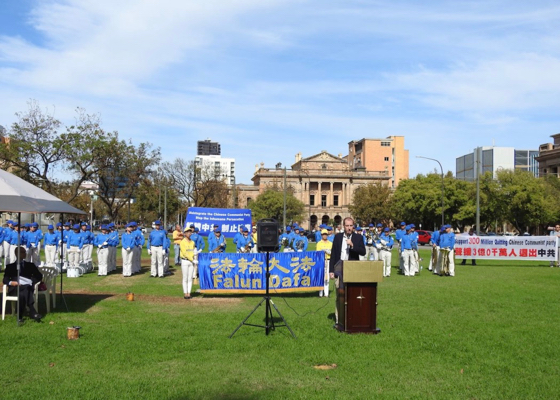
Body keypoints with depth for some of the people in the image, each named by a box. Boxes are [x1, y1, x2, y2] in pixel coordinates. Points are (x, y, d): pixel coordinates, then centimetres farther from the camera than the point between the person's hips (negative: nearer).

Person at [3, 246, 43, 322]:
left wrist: (32, 282, -6)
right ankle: (32, 312, -46)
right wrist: (11, 282, -15)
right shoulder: (10, 266, 26)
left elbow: (39, 276, 17)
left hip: (28, 287, 1)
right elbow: (5, 279, 11)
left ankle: (20, 316, -44)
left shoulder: (30, 265, 30)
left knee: (22, 294, -37)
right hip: (15, 288, -1)